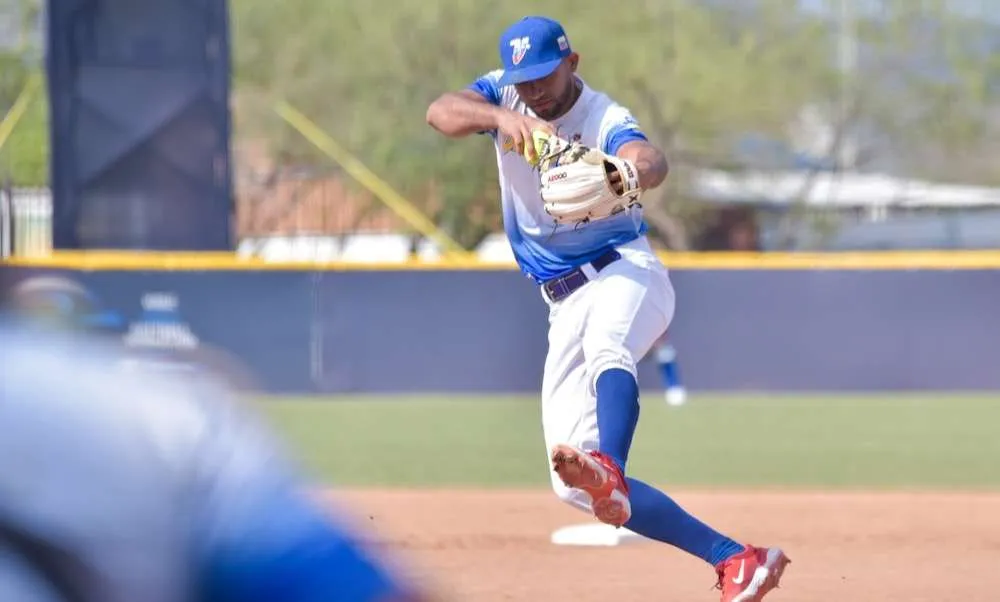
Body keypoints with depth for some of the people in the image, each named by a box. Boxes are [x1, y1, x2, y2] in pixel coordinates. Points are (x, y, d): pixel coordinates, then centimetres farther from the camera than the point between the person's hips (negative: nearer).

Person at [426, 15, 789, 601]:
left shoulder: (606, 120, -11)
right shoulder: (502, 100, 3)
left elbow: (653, 163, -34)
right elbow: (440, 112, -18)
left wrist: (620, 174, -59)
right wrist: (503, 118, -39)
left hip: (626, 272, -5)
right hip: (567, 304, 5)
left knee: (605, 345, -42)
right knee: (575, 485, -5)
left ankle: (610, 472, -69)